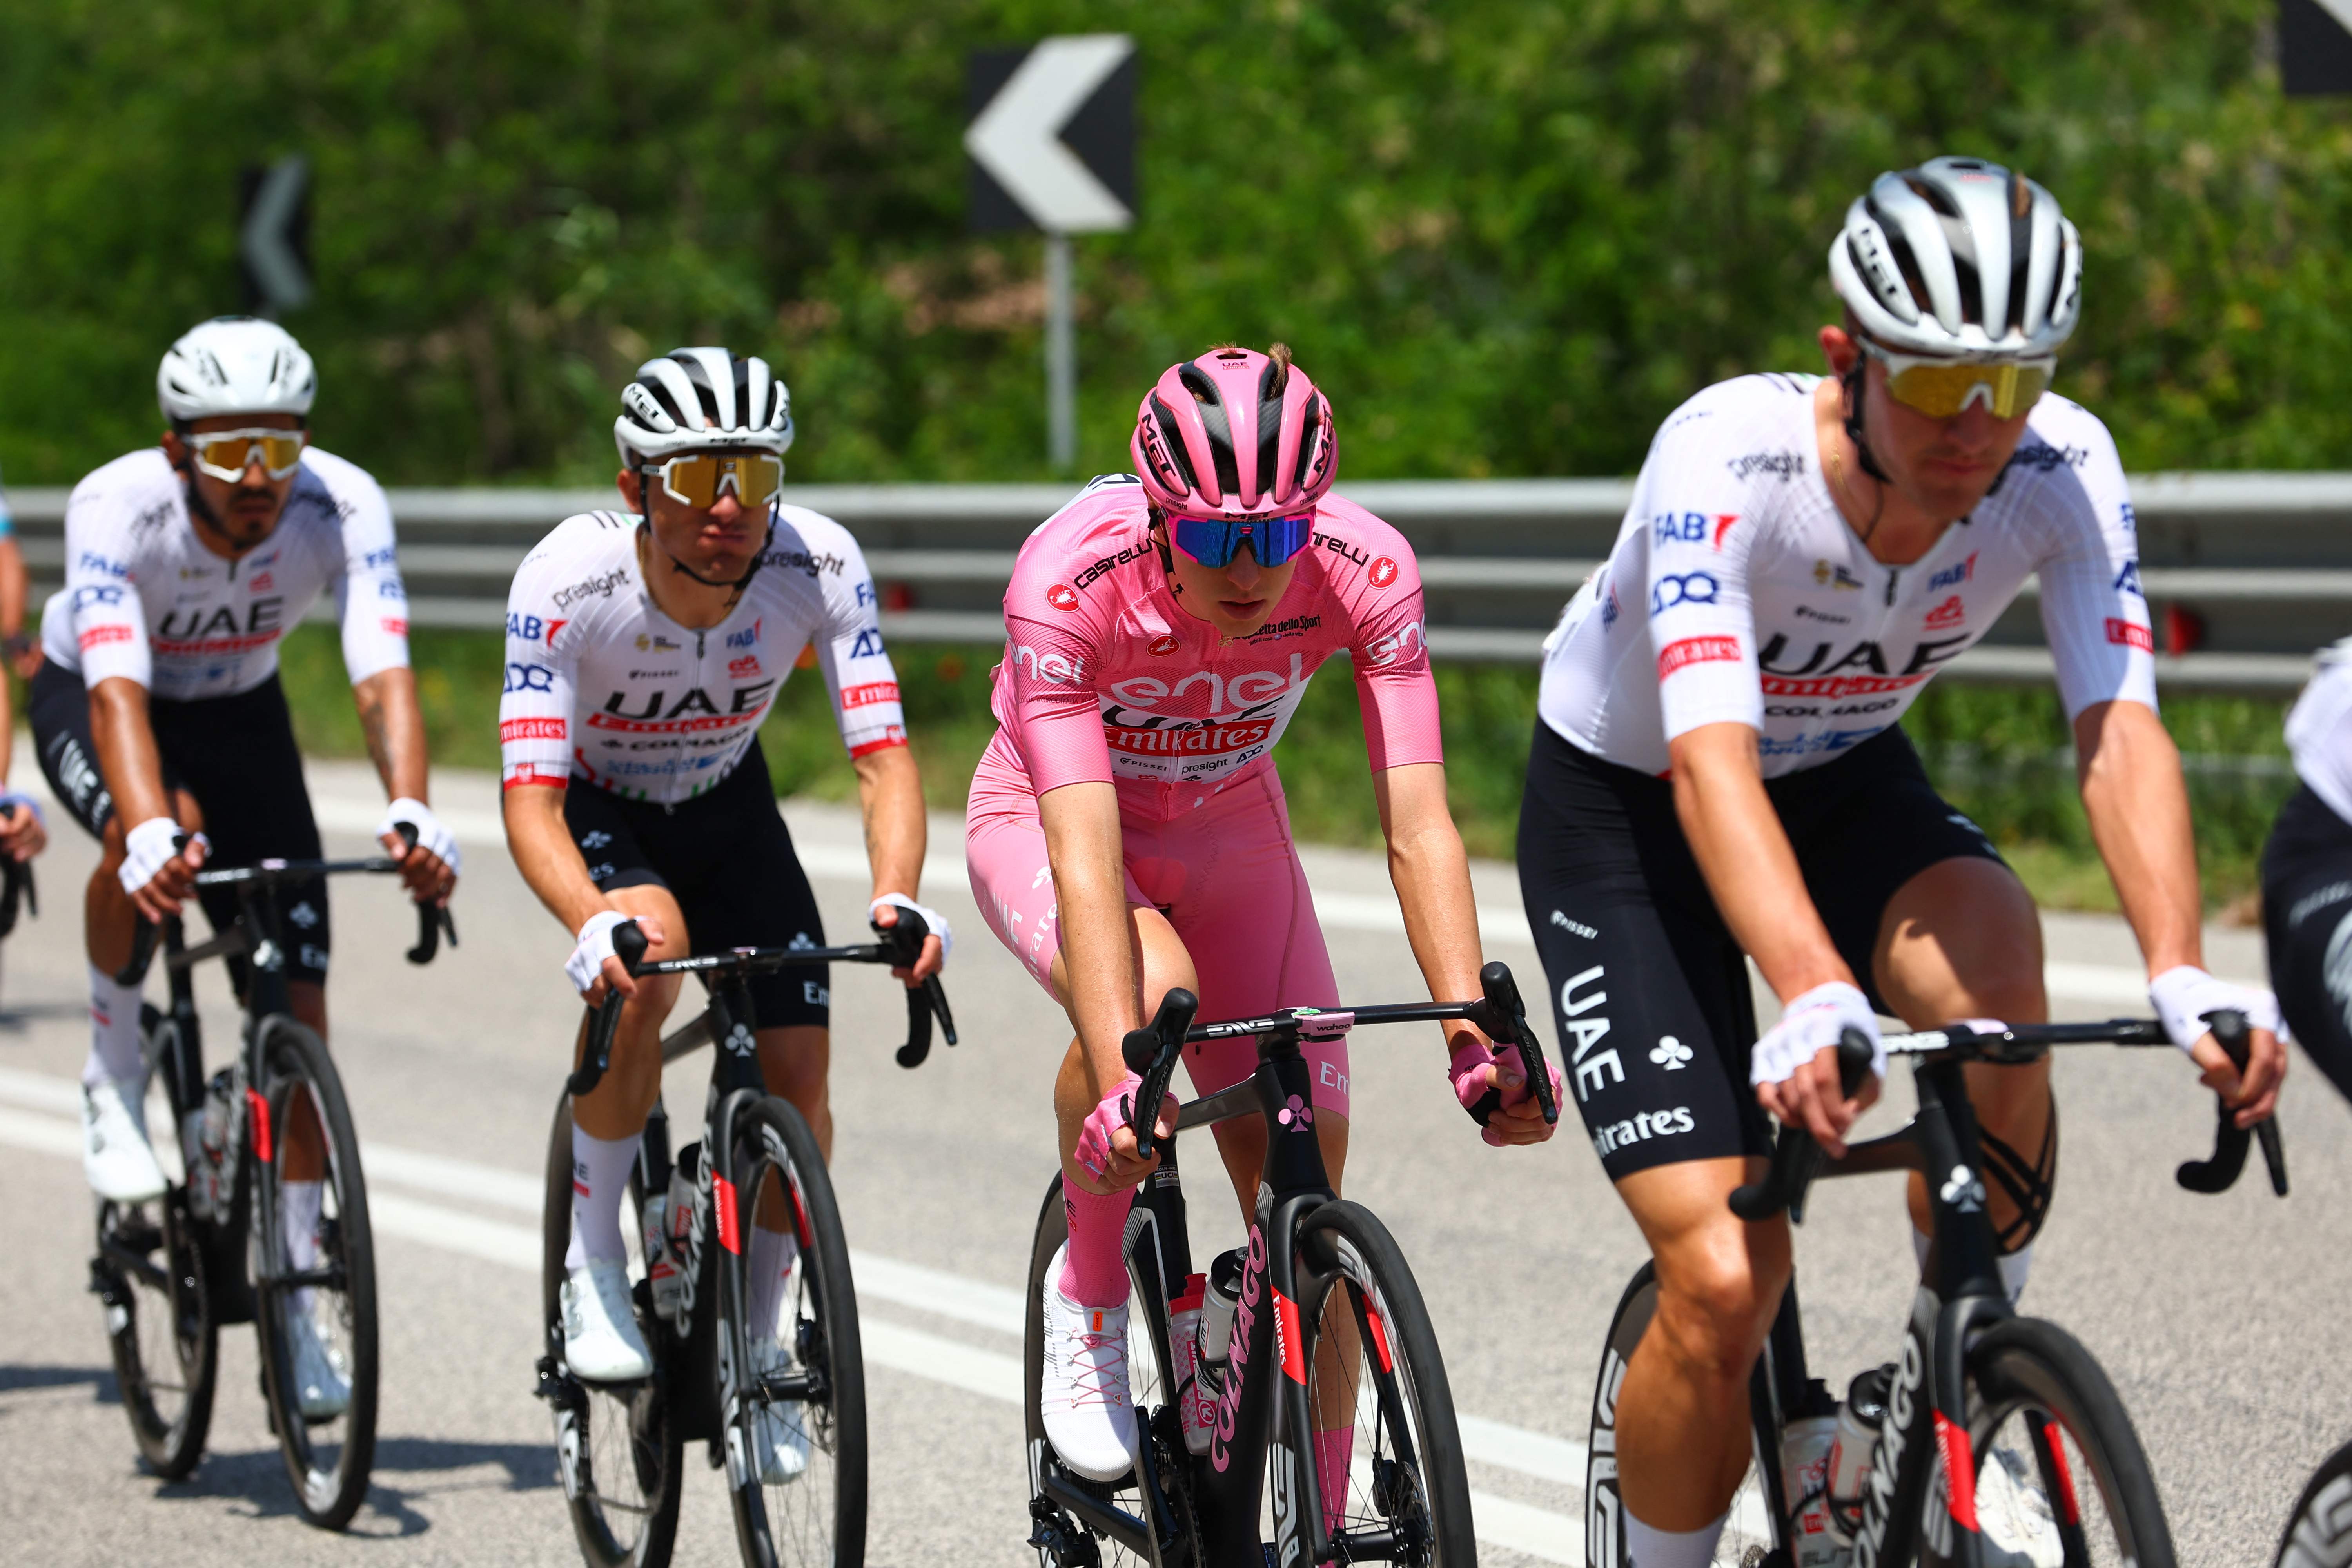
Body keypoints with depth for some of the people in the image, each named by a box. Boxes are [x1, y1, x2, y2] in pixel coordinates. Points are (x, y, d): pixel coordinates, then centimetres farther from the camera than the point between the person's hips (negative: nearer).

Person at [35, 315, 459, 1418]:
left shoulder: (341, 507, -29)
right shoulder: (117, 508, -35)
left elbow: (383, 676, -38)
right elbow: (119, 692, -45)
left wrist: (410, 815, -57)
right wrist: (152, 833, -62)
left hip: (238, 709, 3)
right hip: (86, 696, -3)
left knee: (299, 1006, -6)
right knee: (150, 837, -38)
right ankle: (115, 1079, -12)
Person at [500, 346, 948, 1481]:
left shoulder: (817, 564, -28)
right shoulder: (570, 577, -33)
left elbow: (883, 755, -28)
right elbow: (530, 796, -36)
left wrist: (898, 898, -47)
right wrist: (590, 921, -56)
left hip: (728, 808, 3)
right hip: (598, 809, -3)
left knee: (798, 1073, -10)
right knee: (643, 958, -34)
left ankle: (757, 1351, 14)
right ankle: (593, 1267, -15)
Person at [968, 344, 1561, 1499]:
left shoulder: (1365, 571, -29)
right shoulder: (1072, 578, -36)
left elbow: (1419, 826, -32)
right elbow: (1087, 853, -41)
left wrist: (1474, 1035, -45)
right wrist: (1117, 1085, -51)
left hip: (1227, 833, 3)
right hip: (1045, 824, -3)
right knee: (1155, 989, -36)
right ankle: (1087, 1295, -11)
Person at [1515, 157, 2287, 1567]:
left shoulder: (2062, 470, -23)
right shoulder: (1726, 457, -34)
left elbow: (2120, 728, -31)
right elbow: (1711, 760, -45)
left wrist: (2183, 978, -49)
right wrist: (1816, 1001, -61)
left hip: (1846, 779, 3)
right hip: (1625, 807, -3)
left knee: (1990, 956, -32)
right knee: (1725, 1279, -18)